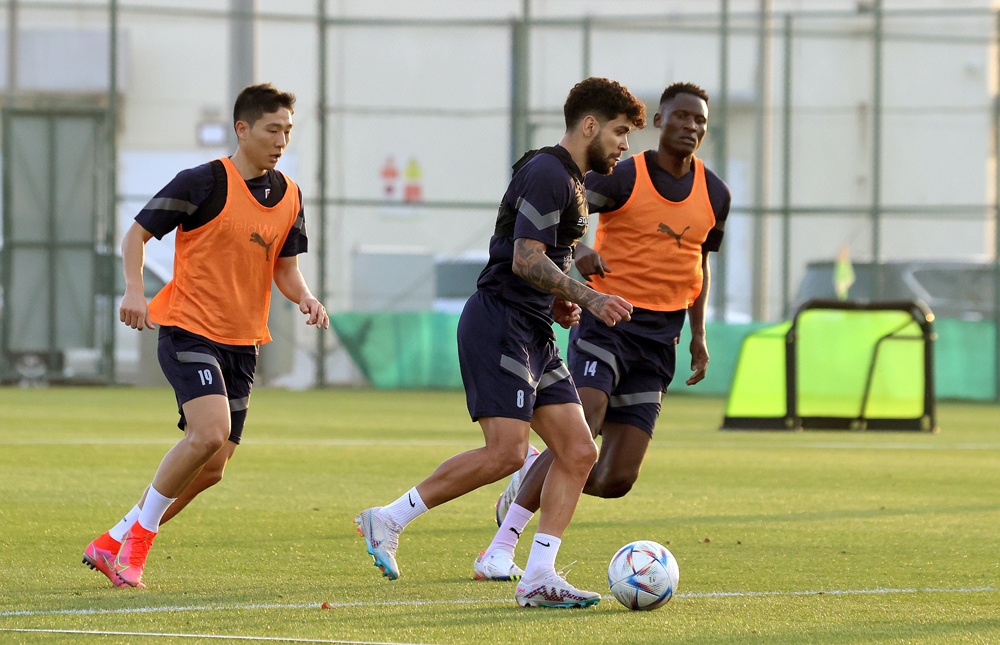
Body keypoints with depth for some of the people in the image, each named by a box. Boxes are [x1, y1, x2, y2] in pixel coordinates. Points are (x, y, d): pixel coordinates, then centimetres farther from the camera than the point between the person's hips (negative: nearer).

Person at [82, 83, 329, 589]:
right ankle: (140, 533, -7)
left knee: (211, 467, 3)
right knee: (210, 432, -26)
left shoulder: (288, 196, 8)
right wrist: (134, 290, -21)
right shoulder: (204, 183, -10)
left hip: (242, 343, 7)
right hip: (189, 331, -7)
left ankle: (114, 545, 18)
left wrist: (306, 299, -6)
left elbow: (286, 269, 16)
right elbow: (137, 233, -5)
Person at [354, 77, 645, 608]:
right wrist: (589, 299, -19)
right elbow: (525, 260, -19)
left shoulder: (569, 181, 21)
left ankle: (538, 578, -1)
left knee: (578, 452, 1)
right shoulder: (548, 175, -12)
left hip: (533, 334, 10)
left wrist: (557, 303, 13)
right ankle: (388, 520, -7)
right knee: (505, 453, -18)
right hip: (498, 322, -10)